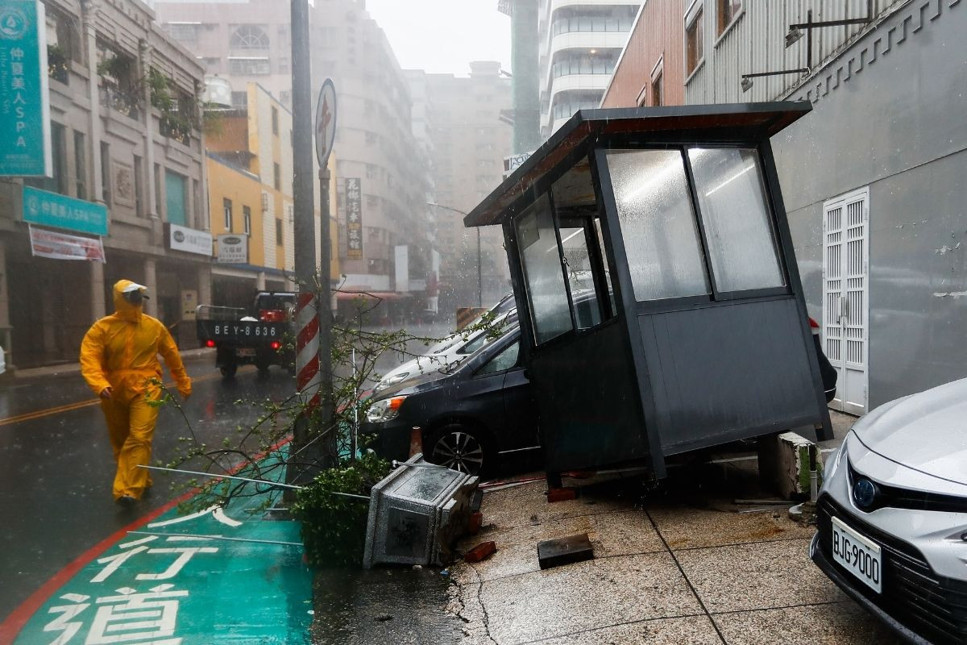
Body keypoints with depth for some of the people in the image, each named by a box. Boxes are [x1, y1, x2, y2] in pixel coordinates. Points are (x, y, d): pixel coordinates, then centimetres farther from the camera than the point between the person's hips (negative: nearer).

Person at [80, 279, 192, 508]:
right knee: (120, 442, 15)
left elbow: (172, 356, 9)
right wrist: (100, 385, -32)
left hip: (145, 390, -2)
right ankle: (140, 481, 35)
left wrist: (184, 385, 14)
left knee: (139, 438, -15)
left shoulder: (154, 326, 0)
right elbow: (89, 359, -14)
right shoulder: (102, 328, -4)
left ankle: (129, 490, -16)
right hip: (114, 393, 2)